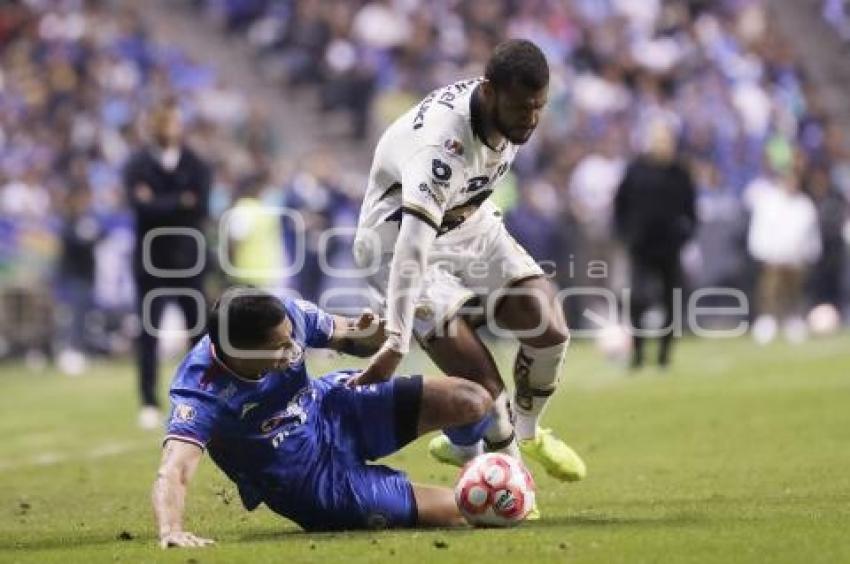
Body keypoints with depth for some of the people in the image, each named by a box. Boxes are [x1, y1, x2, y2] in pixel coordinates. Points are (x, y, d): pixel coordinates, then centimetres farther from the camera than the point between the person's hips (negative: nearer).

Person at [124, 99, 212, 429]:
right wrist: (181, 202, -14)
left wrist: (159, 204, -13)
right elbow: (141, 206, -17)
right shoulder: (137, 166, -1)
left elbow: (200, 207, -11)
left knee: (199, 329, 4)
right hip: (152, 262, -2)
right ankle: (149, 404, 0)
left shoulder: (196, 166, 4)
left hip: (188, 261, 2)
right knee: (148, 333, -4)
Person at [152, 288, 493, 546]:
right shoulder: (200, 393, -35)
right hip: (316, 482, -4)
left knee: (471, 402, -12)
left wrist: (372, 336, -27)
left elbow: (347, 338, -2)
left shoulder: (287, 315, -22)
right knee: (455, 512, -8)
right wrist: (170, 532, -68)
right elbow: (174, 472, -47)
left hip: (335, 411, 4)